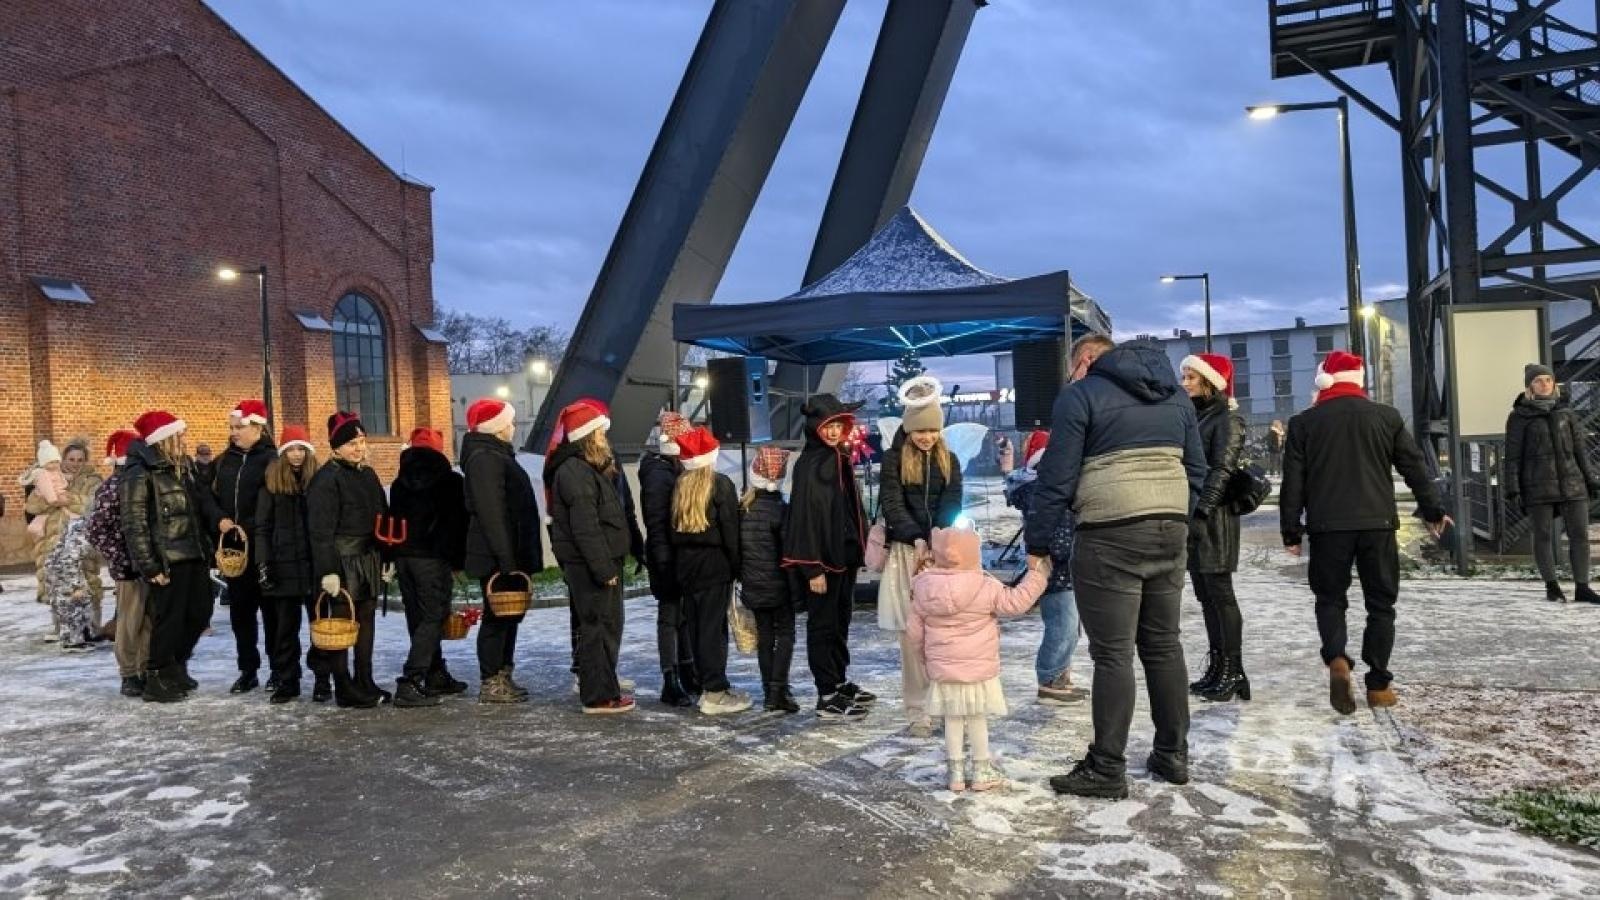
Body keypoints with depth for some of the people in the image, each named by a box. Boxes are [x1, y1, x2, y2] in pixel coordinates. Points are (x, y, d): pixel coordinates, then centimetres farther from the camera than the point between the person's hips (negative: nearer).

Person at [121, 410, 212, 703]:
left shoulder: (182, 467, 15)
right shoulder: (140, 473, -10)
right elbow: (134, 525, -14)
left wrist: (206, 552, 13)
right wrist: (149, 566, -17)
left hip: (193, 557, 8)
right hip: (166, 561, -8)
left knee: (200, 614, 12)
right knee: (169, 619, -1)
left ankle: (175, 665, 32)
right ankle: (156, 680, 13)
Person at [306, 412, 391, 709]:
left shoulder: (368, 474, 13)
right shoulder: (326, 478, -11)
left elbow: (383, 518, 18)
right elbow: (320, 530, -16)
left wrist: (386, 558, 15)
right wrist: (327, 570, -20)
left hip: (369, 559, 8)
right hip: (342, 561, -8)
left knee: (366, 621, 12)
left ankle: (365, 682, 21)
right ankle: (344, 688, 6)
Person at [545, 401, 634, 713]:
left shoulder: (590, 468, 18)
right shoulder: (575, 471, -16)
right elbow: (585, 527, -22)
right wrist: (603, 568, -22)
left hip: (599, 562, 10)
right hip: (589, 564, -10)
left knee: (607, 625, 16)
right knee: (599, 627, -5)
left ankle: (604, 687, 26)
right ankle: (599, 696, 2)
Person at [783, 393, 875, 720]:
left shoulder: (841, 459, 11)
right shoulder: (808, 465, -15)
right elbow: (804, 516, -20)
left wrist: (858, 550, 16)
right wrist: (813, 567, -22)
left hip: (845, 555, 9)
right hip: (822, 559, -9)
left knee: (841, 622, 17)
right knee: (823, 625, 0)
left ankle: (840, 683, 30)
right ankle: (827, 696, 7)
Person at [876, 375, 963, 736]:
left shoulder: (949, 461, 11)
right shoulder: (893, 460, 3)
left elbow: (950, 506, 0)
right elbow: (892, 504, -6)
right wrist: (917, 540, -19)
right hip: (907, 551, -2)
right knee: (912, 632, -3)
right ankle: (917, 711, 2)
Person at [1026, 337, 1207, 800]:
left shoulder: (1080, 394, -2)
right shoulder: (1176, 396, 18)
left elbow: (1057, 477, -7)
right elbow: (1196, 470, 18)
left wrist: (1037, 543, -2)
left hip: (1110, 536, -6)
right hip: (1171, 530, 7)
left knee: (1113, 654, -3)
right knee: (1163, 644, 15)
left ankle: (1107, 769, 3)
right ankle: (1173, 754, 24)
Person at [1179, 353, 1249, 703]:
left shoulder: (1227, 419, -6)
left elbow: (1221, 470, -17)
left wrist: (1201, 511, -26)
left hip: (1214, 520, -8)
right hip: (1193, 518, 8)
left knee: (1221, 595, -5)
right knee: (1206, 597, 11)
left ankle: (1234, 673, 1)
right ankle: (1217, 668, 17)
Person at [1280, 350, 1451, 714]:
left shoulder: (1303, 423, 3)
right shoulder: (1386, 416, 5)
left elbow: (1292, 482, 1)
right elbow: (1414, 468, 9)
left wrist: (1291, 531, 7)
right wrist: (1432, 510, 22)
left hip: (1327, 526, -1)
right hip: (1378, 524, 1)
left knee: (1330, 598, 11)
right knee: (1381, 603, 10)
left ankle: (1336, 660, -14)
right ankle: (1378, 684, 9)